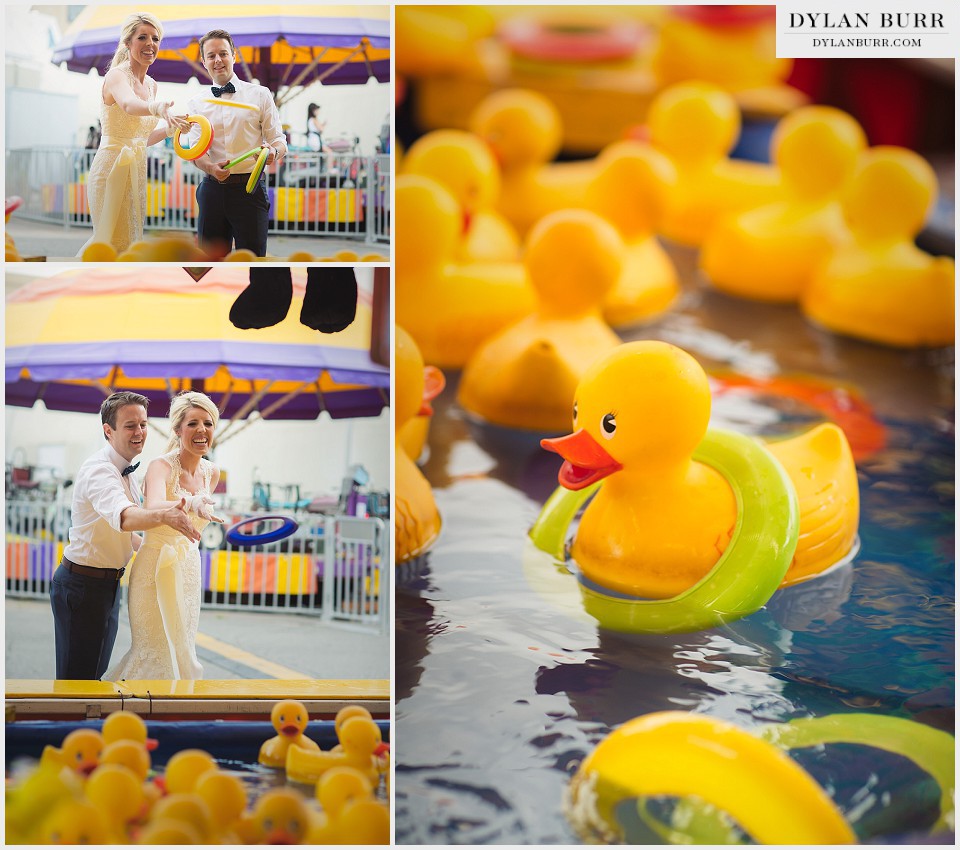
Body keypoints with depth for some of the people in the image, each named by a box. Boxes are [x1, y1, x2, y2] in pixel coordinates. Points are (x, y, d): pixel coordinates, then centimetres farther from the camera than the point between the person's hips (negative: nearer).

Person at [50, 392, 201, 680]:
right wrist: (163, 515, -61)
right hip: (82, 583, -10)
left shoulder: (126, 472, 9)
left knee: (97, 672, 19)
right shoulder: (98, 470, -22)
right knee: (78, 678, -4)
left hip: (109, 583, 10)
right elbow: (122, 517, -44)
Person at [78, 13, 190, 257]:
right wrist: (158, 108, -59)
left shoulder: (151, 84, 11)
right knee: (111, 239, -5)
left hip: (137, 170, 8)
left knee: (129, 239, 9)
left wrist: (172, 127, 1)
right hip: (112, 169, -8)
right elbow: (129, 105, -38)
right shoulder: (116, 76, -13)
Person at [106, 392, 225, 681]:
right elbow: (154, 508, -38)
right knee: (156, 653, -3)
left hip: (189, 569, 6)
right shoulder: (161, 466, -17)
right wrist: (188, 503, -57)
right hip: (156, 568, -6)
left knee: (181, 650, 13)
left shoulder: (211, 472, 3)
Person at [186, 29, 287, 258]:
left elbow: (279, 141, 2)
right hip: (212, 188, 2)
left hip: (251, 189, -2)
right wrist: (210, 168, -24)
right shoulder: (197, 103, 10)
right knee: (211, 257, 8)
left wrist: (273, 151, -23)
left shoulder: (259, 95, 5)